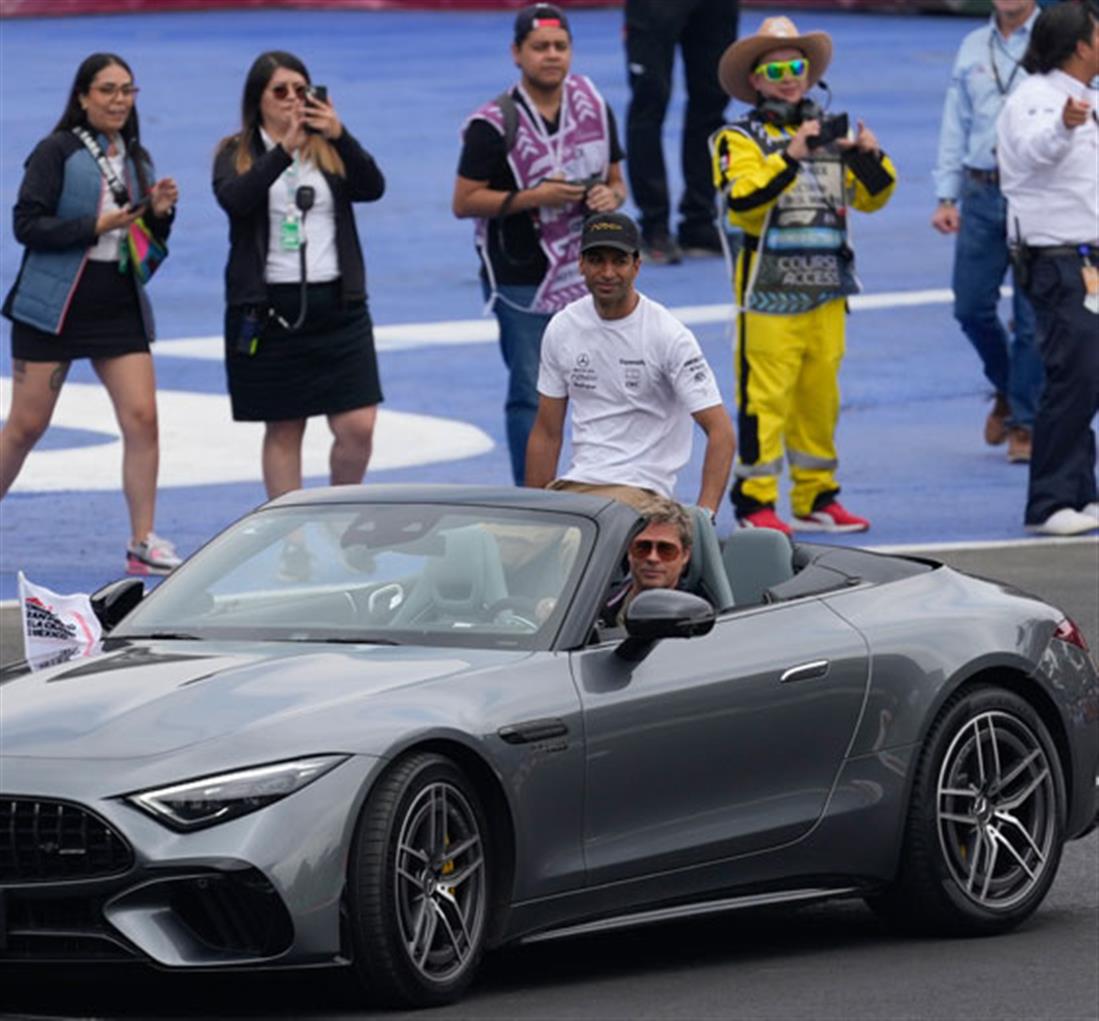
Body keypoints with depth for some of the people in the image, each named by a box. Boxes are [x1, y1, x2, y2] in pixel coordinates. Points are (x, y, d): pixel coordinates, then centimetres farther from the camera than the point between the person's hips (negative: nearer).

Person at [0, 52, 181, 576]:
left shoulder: (136, 159, 11)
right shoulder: (56, 153, -6)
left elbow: (149, 244, 18)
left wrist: (160, 213, -3)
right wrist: (95, 227, -20)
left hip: (120, 308, 5)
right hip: (54, 307, -5)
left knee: (142, 418, -6)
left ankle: (143, 543, 0)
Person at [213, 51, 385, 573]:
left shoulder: (331, 150, 8)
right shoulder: (237, 154, 3)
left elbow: (373, 187, -7)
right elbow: (234, 198, -17)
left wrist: (340, 136, -20)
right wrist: (284, 150, -28)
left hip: (335, 306, 1)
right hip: (267, 308, -1)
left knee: (357, 426, -6)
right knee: (282, 430, 4)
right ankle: (292, 542, 11)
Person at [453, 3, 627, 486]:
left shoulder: (594, 107, 8)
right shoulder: (494, 123, -9)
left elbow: (615, 180, 18)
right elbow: (465, 202, -10)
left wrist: (610, 197, -7)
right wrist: (532, 198, -21)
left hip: (588, 274, 5)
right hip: (522, 279, -5)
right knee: (530, 397, -2)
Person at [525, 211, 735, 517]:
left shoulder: (668, 335, -7)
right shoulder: (562, 328, 10)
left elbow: (721, 432, -11)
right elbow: (546, 434, 17)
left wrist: (703, 515, -23)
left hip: (640, 488, -5)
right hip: (575, 481, 5)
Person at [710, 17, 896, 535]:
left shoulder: (830, 132, 15)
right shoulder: (742, 139, -2)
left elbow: (871, 197, 15)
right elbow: (743, 200, -18)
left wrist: (870, 158, -5)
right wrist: (790, 156, -27)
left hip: (827, 287, 5)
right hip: (770, 288, -5)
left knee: (821, 394, 9)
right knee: (766, 394, -6)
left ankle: (817, 498, 17)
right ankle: (754, 501, -2)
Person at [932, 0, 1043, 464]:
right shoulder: (973, 48, 12)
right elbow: (955, 125, 16)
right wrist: (946, 196, 10)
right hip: (981, 194, 4)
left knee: (1031, 317, -2)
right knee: (971, 306, 7)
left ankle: (1025, 423, 9)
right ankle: (1006, 388, 32)